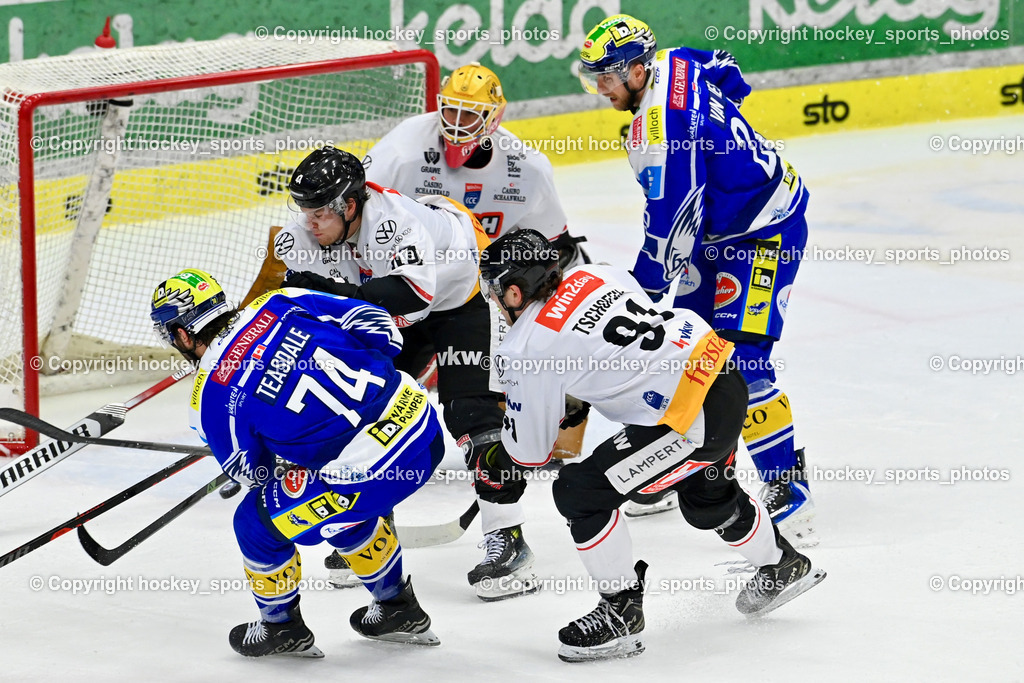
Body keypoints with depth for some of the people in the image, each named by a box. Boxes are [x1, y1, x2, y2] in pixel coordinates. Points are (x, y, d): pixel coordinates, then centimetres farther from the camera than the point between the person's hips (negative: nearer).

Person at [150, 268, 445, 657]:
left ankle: (281, 627, 36)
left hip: (369, 471, -7)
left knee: (258, 521, 16)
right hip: (424, 423, 7)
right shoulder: (280, 305, 7)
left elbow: (250, 473, 8)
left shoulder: (210, 397, -4)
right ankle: (398, 611, 48)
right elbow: (378, 326, 9)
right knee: (345, 505, 36)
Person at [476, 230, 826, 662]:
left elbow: (527, 452, 0)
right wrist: (572, 405, 31)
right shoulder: (594, 276, 10)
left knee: (580, 492, -4)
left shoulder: (527, 351, -11)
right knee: (707, 497, 34)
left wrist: (490, 467, 20)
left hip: (694, 417, -9)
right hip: (725, 376, 9)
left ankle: (621, 613, 7)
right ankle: (783, 567, 57)